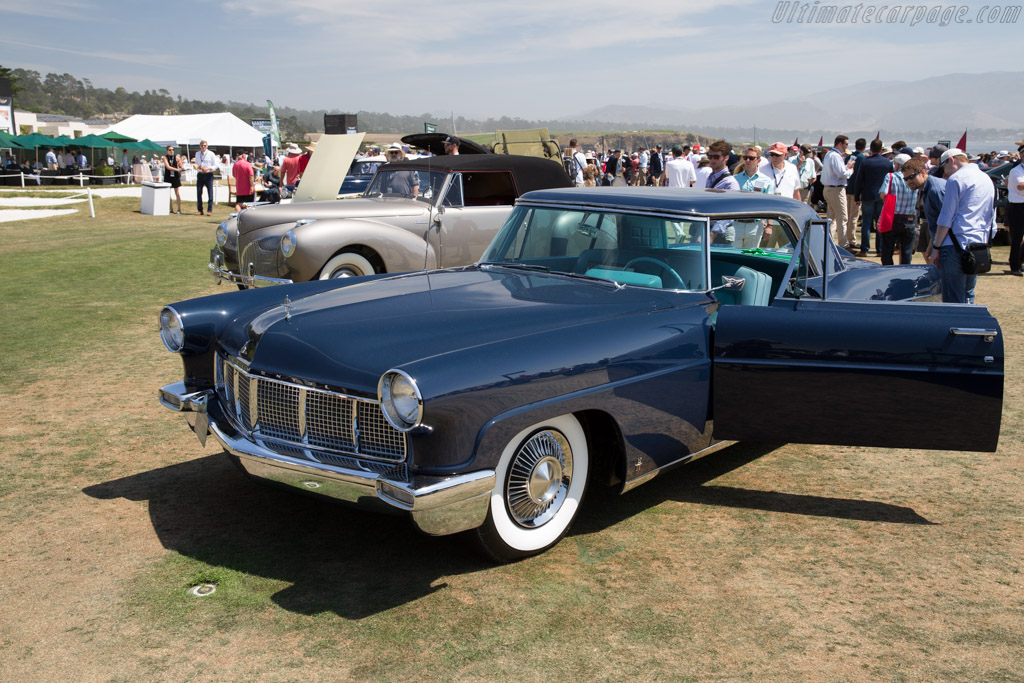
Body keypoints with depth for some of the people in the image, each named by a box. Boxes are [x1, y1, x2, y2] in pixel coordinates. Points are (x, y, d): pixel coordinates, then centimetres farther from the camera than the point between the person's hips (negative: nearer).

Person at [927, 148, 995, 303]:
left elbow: (946, 219, -10)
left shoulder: (956, 179, -6)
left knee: (953, 300, -5)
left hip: (957, 246, -8)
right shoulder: (987, 179, 19)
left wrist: (936, 248, -6)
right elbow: (991, 220, 21)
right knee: (968, 296, 16)